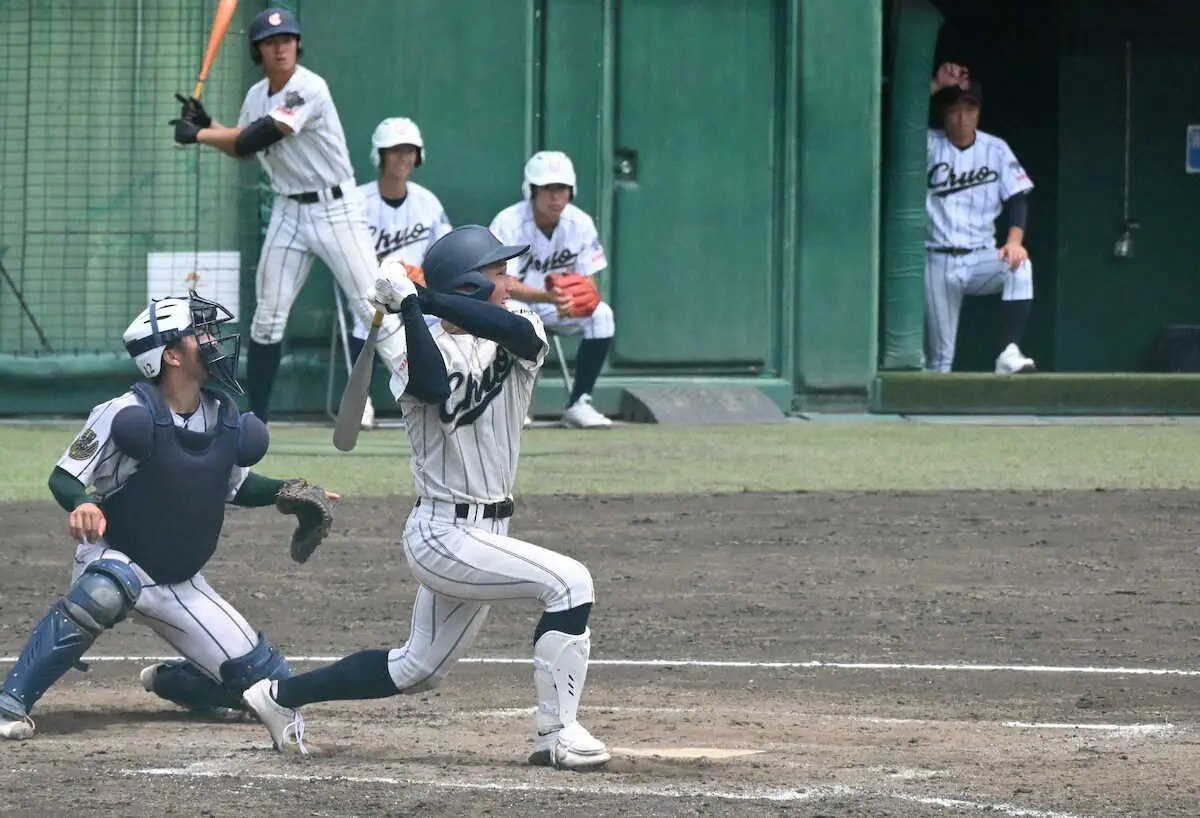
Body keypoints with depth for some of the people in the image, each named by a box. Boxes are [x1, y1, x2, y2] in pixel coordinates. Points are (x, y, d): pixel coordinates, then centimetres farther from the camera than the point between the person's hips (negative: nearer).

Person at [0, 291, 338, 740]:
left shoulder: (225, 418, 0)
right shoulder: (129, 415, -18)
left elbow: (235, 485, 16)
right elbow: (64, 479, -13)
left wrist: (288, 492, -1)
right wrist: (83, 504, -36)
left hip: (182, 585, 6)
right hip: (113, 561, -6)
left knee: (269, 684, 0)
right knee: (106, 590, -44)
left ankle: (170, 682, 30)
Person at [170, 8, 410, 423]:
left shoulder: (310, 89, -19)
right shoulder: (257, 95, 6)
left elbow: (256, 138, -25)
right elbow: (243, 150, 22)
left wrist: (199, 135, -17)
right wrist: (206, 123, 7)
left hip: (335, 207, -7)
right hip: (290, 212, 7)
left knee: (373, 307, -11)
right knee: (268, 314, 7)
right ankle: (254, 419, 15)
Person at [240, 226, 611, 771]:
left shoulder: (514, 333, 3)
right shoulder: (432, 350, -14)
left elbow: (522, 332, -23)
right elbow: (436, 385, -39)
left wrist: (425, 299, -28)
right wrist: (409, 307, -38)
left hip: (484, 533, 8)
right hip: (444, 536, -8)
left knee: (418, 669, 19)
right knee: (569, 582, -21)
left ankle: (280, 696, 30)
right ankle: (556, 735, -18)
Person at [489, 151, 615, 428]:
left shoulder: (580, 224, -11)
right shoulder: (508, 224, -23)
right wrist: (549, 297, -47)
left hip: (556, 308, 4)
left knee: (601, 314, -23)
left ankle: (578, 404, -15)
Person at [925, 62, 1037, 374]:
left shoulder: (996, 149, 4)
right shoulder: (930, 145, 0)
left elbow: (1018, 197, -2)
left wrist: (1015, 239, -19)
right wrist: (935, 86, -23)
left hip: (981, 257, 0)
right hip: (938, 262, 0)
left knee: (1020, 266, -32)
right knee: (939, 356, -2)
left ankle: (1009, 353, -38)